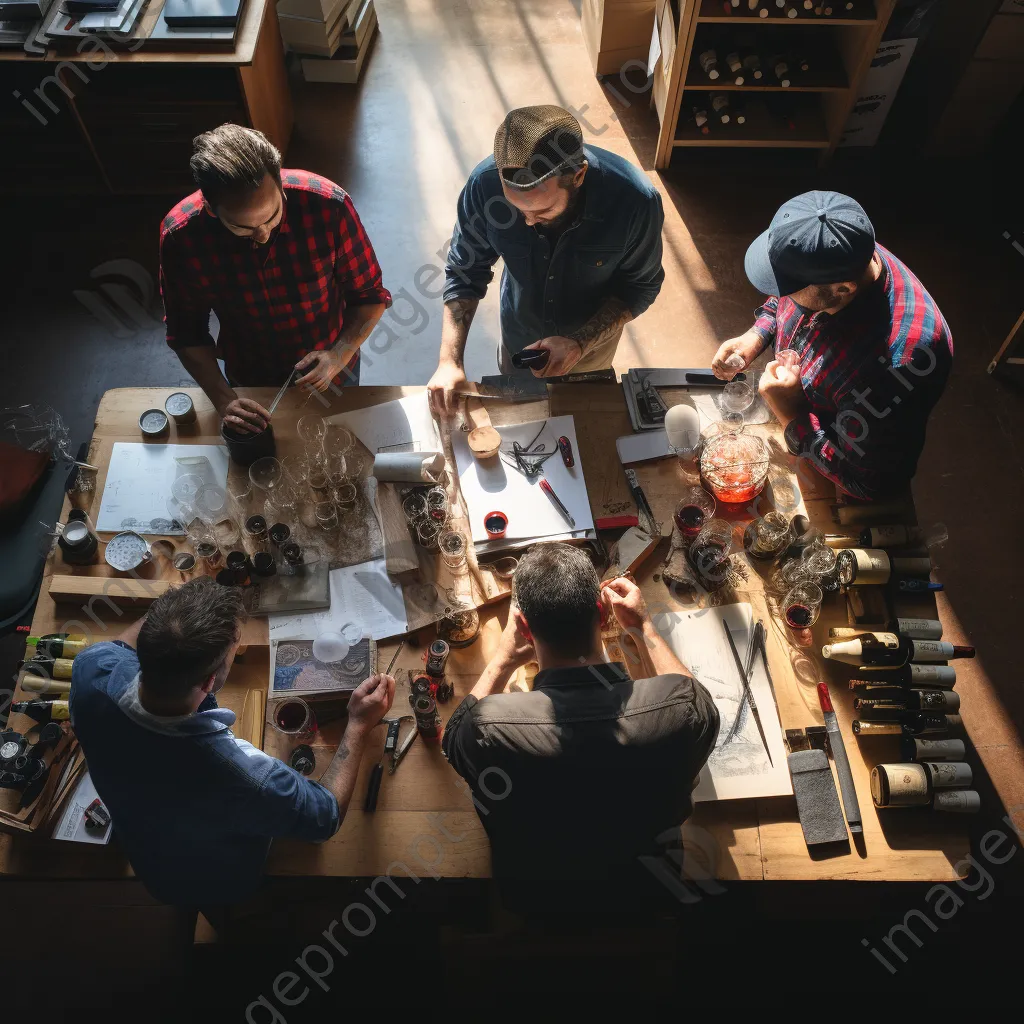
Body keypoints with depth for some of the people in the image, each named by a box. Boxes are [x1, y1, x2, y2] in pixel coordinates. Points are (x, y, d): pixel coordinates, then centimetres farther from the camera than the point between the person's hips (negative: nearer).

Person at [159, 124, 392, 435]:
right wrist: (223, 399, -27)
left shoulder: (329, 204, -32)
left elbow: (370, 296, -18)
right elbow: (187, 332, -13)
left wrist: (339, 356, -33)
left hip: (332, 370, 0)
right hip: (250, 381, 1)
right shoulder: (180, 236, -28)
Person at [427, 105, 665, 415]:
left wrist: (580, 343, -34)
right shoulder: (486, 184, -33)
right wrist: (449, 360, -29)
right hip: (519, 335, 1)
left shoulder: (635, 201, -36)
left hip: (593, 335, 0)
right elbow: (465, 272, -17)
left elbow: (640, 287, -19)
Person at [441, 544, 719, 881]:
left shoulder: (491, 727, -39)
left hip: (533, 869, 0)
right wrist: (644, 628, 1)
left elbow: (453, 736, -10)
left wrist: (503, 660, -2)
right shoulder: (680, 707, -36)